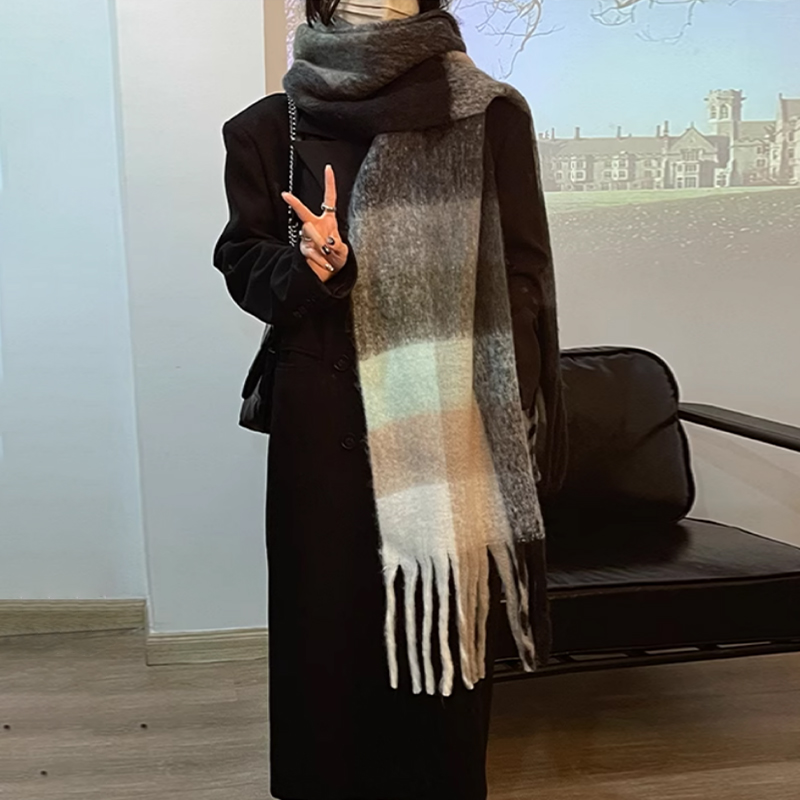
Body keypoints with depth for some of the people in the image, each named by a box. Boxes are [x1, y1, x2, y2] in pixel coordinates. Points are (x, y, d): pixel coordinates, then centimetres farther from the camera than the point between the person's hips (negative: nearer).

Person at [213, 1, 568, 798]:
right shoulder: (270, 128, 5)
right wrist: (312, 268, -17)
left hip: (452, 425, 0)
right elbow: (241, 263, 6)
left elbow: (520, 283, 1)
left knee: (444, 625, 7)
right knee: (327, 624, 8)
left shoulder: (490, 117, 3)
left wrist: (506, 428, -7)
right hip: (324, 431, 1)